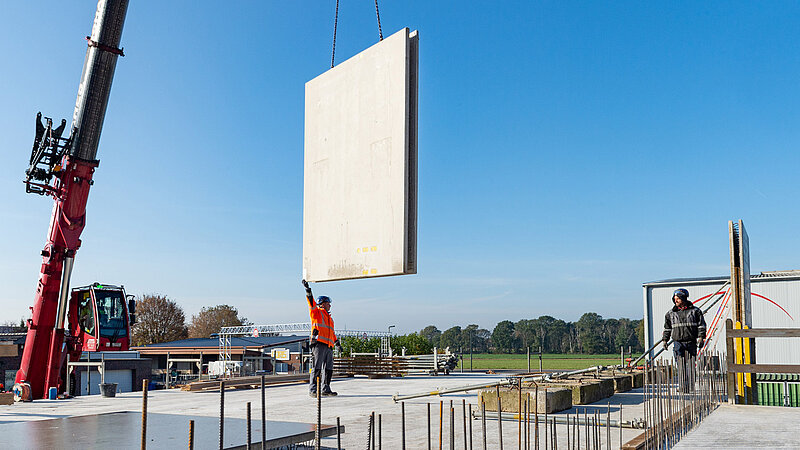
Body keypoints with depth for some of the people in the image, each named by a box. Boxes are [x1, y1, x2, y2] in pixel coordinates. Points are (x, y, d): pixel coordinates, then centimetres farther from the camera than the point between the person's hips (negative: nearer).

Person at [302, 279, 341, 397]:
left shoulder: (329, 318, 29)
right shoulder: (316, 313, 5)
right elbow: (312, 304, -11)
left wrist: (336, 342, 31)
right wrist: (308, 291, -22)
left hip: (329, 346, 8)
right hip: (318, 344, -8)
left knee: (328, 369, 7)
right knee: (317, 368, -11)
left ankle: (325, 389, 13)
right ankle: (312, 390, -9)